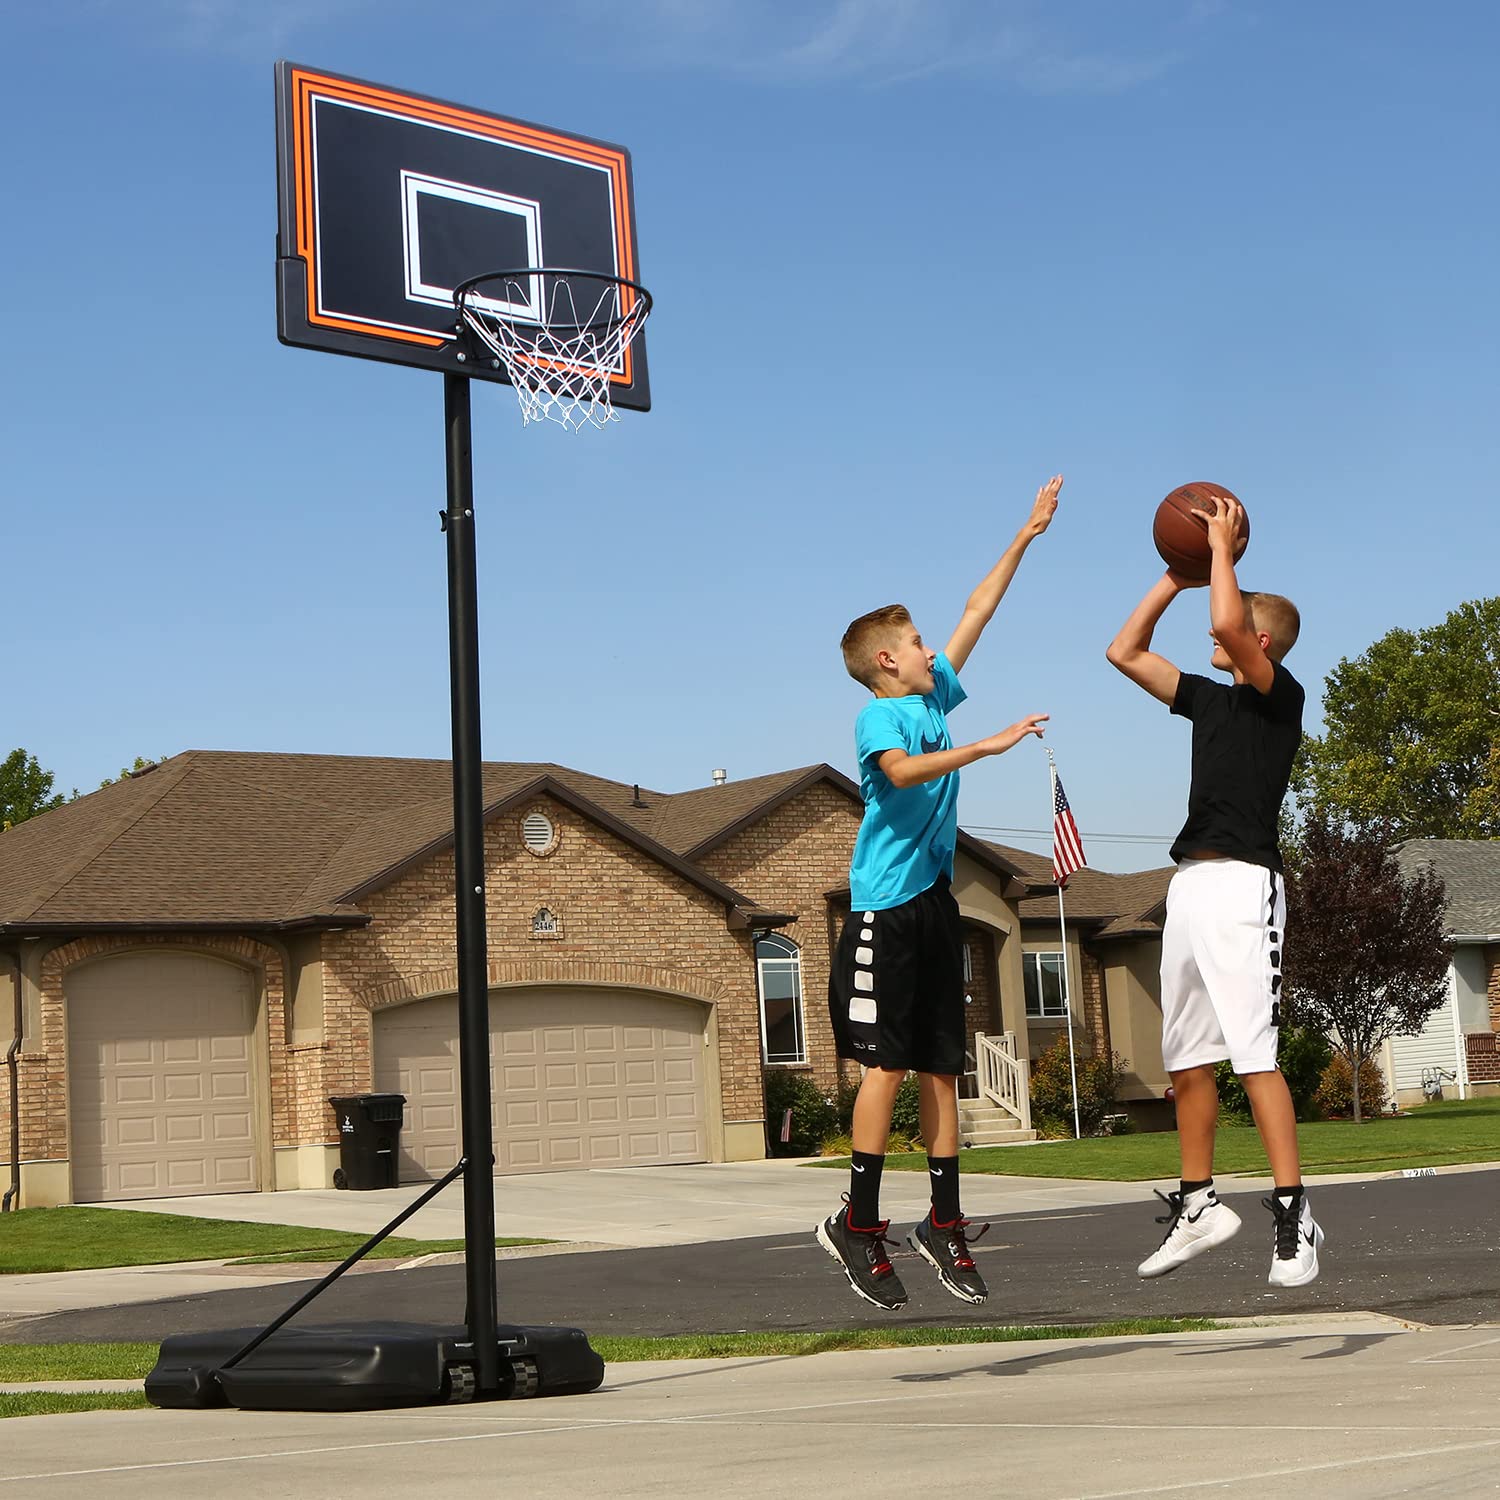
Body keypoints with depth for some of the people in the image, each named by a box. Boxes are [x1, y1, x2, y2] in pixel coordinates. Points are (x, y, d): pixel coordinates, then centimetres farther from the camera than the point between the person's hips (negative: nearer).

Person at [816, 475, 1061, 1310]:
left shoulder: (936, 697, 16)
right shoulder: (880, 716, -6)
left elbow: (979, 611, 23)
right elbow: (902, 771, -27)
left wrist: (1027, 535, 26)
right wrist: (987, 746, -30)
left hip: (936, 902, 8)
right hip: (887, 905, -8)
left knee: (943, 1067, 7)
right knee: (888, 1064, -8)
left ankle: (945, 1226, 12)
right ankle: (858, 1224, -2)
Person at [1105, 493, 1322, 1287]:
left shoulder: (1281, 693, -3)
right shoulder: (1211, 698, 19)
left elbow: (1227, 624, -20)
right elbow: (1125, 652, 25)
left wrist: (1222, 547, -5)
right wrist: (1176, 577, 21)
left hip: (1240, 884, -8)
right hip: (1189, 887, 8)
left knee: (1252, 1052, -15)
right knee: (1185, 1060, 10)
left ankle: (1293, 1215, -14)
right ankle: (1197, 1205, 20)